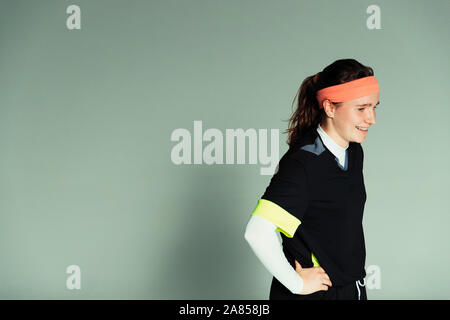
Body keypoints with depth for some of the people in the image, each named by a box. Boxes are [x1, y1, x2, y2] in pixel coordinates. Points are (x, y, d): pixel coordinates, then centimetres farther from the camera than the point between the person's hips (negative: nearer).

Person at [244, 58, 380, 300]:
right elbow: (257, 232, -30)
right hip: (311, 293, -7)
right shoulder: (302, 163, -23)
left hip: (352, 289, 7)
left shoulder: (354, 152, 2)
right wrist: (296, 283, -20)